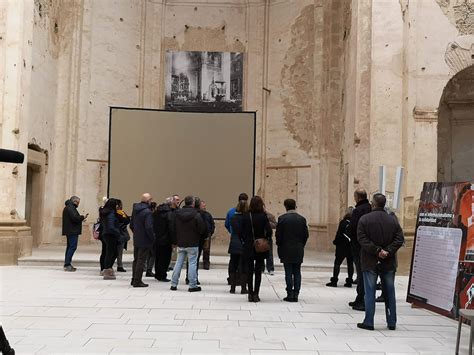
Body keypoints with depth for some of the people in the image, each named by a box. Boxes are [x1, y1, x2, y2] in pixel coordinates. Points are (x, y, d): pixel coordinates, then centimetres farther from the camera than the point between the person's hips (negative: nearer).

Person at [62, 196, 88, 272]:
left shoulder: (68, 207, 21)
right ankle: (67, 264, -14)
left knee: (70, 246, 15)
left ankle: (67, 264, 19)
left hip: (69, 231, 11)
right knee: (73, 246, -12)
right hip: (72, 231, -11)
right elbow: (75, 218, -22)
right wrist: (82, 217, -8)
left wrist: (81, 218, 12)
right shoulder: (70, 208, -13)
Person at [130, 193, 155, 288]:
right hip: (144, 241, -8)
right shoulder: (147, 212, -19)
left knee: (136, 259, 18)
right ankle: (137, 281, 4)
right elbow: (149, 227, -24)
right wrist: (153, 238, -11)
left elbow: (131, 225, 15)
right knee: (141, 261, -1)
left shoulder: (135, 210, 7)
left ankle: (134, 279, 26)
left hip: (136, 240, 8)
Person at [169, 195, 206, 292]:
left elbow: (172, 228, 6)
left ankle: (174, 284, 13)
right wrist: (200, 240, 9)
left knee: (179, 263, 12)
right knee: (192, 263, 1)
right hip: (193, 244, -4)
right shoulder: (196, 215, -13)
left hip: (180, 243, 5)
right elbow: (202, 229, -11)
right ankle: (193, 285, 2)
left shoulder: (176, 213, 2)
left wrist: (175, 241, 15)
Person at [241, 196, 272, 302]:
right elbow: (269, 231, -15)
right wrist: (266, 241, 2)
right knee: (258, 271, 7)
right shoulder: (263, 216, -9)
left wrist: (244, 242, 9)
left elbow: (241, 232, -3)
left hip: (248, 248, 1)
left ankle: (250, 294, 11)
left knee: (249, 271, 9)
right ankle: (256, 294, 6)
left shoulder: (246, 216, -3)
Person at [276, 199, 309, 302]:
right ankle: (296, 294, 7)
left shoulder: (282, 218, -7)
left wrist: (280, 247, 6)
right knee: (297, 272, 7)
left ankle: (290, 294, 1)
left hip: (286, 250, -3)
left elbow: (278, 235, -7)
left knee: (288, 273, 1)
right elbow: (306, 235, 3)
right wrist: (301, 246, 13)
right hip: (298, 251, 3)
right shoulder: (302, 219, 2)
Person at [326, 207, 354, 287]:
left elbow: (339, 234, -13)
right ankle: (349, 281, 12)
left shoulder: (343, 222, -13)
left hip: (342, 246, -4)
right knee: (350, 264, 11)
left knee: (337, 263, 2)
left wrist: (335, 242, 0)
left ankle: (334, 281, 0)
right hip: (352, 247, 4)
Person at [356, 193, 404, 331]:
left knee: (370, 292, 4)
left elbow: (362, 239, -15)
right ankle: (391, 323, 18)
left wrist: (377, 250, -15)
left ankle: (368, 322, 6)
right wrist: (388, 251, -10)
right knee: (389, 293, 12)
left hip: (370, 262, -3)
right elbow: (399, 239, -5)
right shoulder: (393, 220, 2)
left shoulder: (364, 219, -7)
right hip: (389, 263, 3)